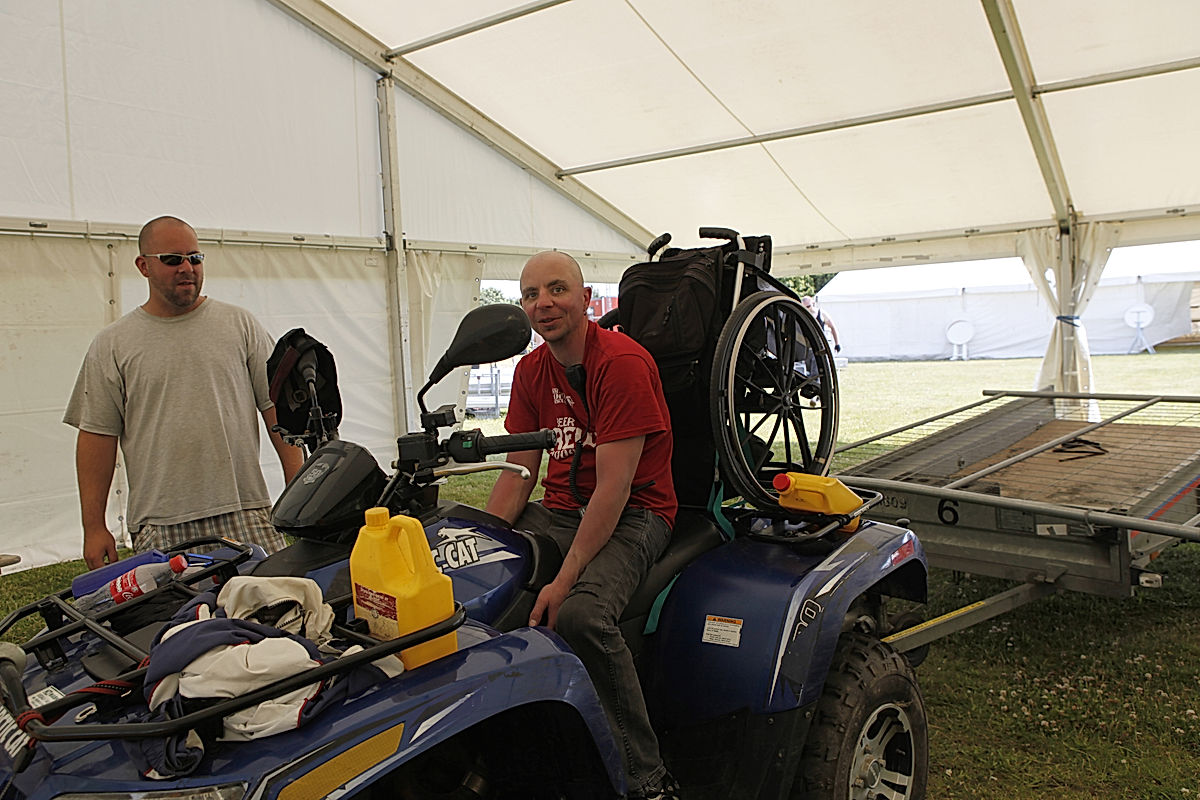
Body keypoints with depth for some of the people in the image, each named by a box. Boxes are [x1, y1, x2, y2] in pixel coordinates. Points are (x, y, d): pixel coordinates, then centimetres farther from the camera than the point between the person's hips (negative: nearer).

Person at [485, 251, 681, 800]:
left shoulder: (623, 361, -15)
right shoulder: (531, 371, 9)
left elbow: (614, 488, -20)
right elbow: (517, 472, 8)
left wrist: (566, 578, -25)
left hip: (634, 514, -7)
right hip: (561, 509, 7)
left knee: (580, 614, -34)